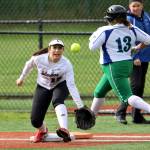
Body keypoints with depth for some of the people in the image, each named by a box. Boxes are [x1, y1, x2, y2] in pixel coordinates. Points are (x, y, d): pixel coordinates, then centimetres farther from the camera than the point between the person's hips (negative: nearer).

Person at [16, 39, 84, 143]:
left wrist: (80, 106, -43)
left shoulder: (66, 64, -29)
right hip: (43, 87, 2)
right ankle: (42, 130, 31)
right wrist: (22, 78, 16)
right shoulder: (38, 59, -24)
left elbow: (71, 86, -34)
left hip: (60, 86, -2)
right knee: (35, 121, -7)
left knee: (57, 100, -39)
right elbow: (29, 65, 0)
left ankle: (65, 131, -53)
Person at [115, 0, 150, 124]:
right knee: (135, 85, -14)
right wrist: (134, 58, -22)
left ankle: (137, 116, 15)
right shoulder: (128, 20, -12)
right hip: (134, 57, -7)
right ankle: (120, 113, -6)